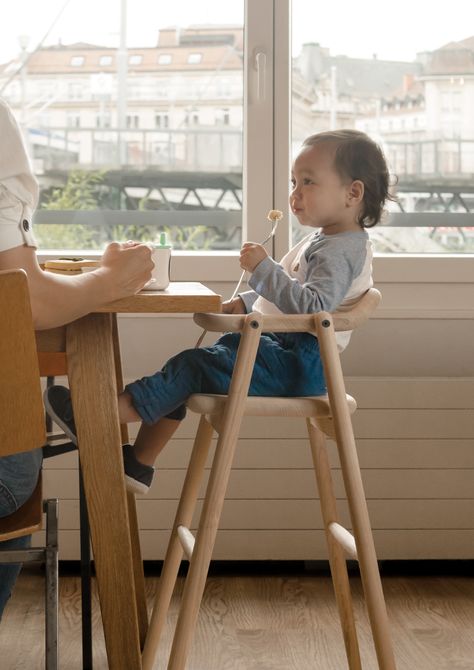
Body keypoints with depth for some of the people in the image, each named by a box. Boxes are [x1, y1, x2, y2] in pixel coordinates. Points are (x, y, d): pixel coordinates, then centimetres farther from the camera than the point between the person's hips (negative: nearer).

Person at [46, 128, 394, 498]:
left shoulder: (341, 250, -15)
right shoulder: (321, 241, 19)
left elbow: (312, 306, -31)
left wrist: (263, 268, -29)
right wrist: (246, 302, 16)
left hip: (298, 363, -11)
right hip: (282, 346, 11)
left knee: (193, 365, -19)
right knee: (186, 373, 7)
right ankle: (139, 464, 10)